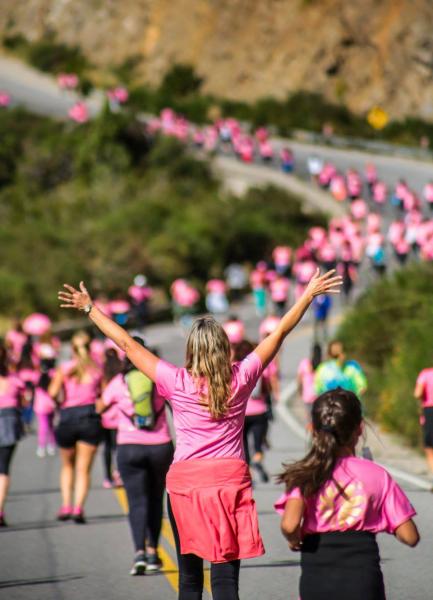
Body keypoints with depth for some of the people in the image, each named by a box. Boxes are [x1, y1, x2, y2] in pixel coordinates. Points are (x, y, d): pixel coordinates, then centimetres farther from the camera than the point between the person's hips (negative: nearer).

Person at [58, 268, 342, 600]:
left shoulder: (177, 382, -7)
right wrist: (310, 293, 18)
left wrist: (89, 308, 8)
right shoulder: (241, 378, -2)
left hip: (186, 483, 0)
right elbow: (280, 333, 8)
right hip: (231, 481, 0)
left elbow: (127, 343, 0)